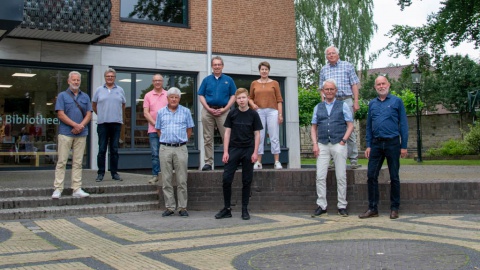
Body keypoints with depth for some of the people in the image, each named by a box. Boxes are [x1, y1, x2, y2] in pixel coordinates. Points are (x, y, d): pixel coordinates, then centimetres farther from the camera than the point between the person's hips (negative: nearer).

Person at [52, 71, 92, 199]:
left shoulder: (85, 97, 14)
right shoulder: (62, 95, 4)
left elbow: (89, 115, 7)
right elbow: (60, 114, -6)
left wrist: (81, 126, -10)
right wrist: (75, 125, -14)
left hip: (81, 134, 3)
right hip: (65, 133, -3)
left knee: (78, 162, 5)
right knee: (62, 161, -3)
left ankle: (77, 189, 8)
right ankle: (58, 189, -1)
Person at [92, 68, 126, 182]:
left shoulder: (120, 90, 9)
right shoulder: (99, 90, 7)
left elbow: (123, 105, 17)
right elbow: (94, 105, 15)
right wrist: (101, 115, 14)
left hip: (116, 123, 1)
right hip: (102, 123, -1)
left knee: (114, 150, 6)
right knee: (102, 149, 0)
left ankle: (114, 172, 12)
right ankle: (100, 173, 6)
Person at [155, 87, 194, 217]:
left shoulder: (186, 112, 5)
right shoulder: (161, 112, 9)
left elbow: (189, 129, 11)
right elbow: (158, 130, 16)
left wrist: (182, 141, 8)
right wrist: (166, 140, 11)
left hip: (181, 149, -1)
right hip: (165, 148, 2)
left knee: (182, 180, 0)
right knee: (166, 180, 3)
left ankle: (183, 207, 6)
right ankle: (169, 207, 10)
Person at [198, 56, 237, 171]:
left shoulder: (228, 80, 9)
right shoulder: (206, 80, 11)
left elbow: (233, 96, 5)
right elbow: (201, 96, 6)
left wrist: (225, 109, -7)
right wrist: (209, 109, -7)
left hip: (223, 111, -1)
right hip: (208, 111, 1)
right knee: (208, 138, 3)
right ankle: (208, 162, 7)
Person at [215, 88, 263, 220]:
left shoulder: (253, 114, 1)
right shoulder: (232, 114, 4)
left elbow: (257, 134, 2)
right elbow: (227, 132, 5)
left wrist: (255, 152, -6)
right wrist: (225, 151, -3)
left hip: (248, 150, -1)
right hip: (233, 149, 1)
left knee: (247, 181, 4)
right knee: (226, 179, -5)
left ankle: (245, 210, 14)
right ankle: (227, 209, 7)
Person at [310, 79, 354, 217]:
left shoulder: (343, 106, 7)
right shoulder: (318, 107, 15)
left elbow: (350, 125, 4)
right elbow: (314, 127, 14)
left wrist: (343, 141, -8)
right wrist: (315, 144, 2)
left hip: (338, 145, -2)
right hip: (322, 145, 2)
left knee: (341, 177, 0)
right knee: (320, 176, -3)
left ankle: (342, 206, 8)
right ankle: (321, 206, 3)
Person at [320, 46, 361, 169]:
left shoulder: (348, 66, 9)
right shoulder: (324, 70, 16)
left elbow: (354, 85, 4)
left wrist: (356, 102, -4)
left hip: (346, 100, -3)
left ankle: (354, 159, -1)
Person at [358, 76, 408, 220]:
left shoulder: (397, 101, 1)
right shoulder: (372, 104, 12)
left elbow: (403, 124, 0)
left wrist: (404, 146, -5)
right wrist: (368, 145, 6)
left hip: (392, 143, -3)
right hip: (376, 144, 3)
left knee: (394, 177, 5)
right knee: (371, 176, 1)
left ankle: (394, 208, 15)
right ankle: (373, 208, 10)